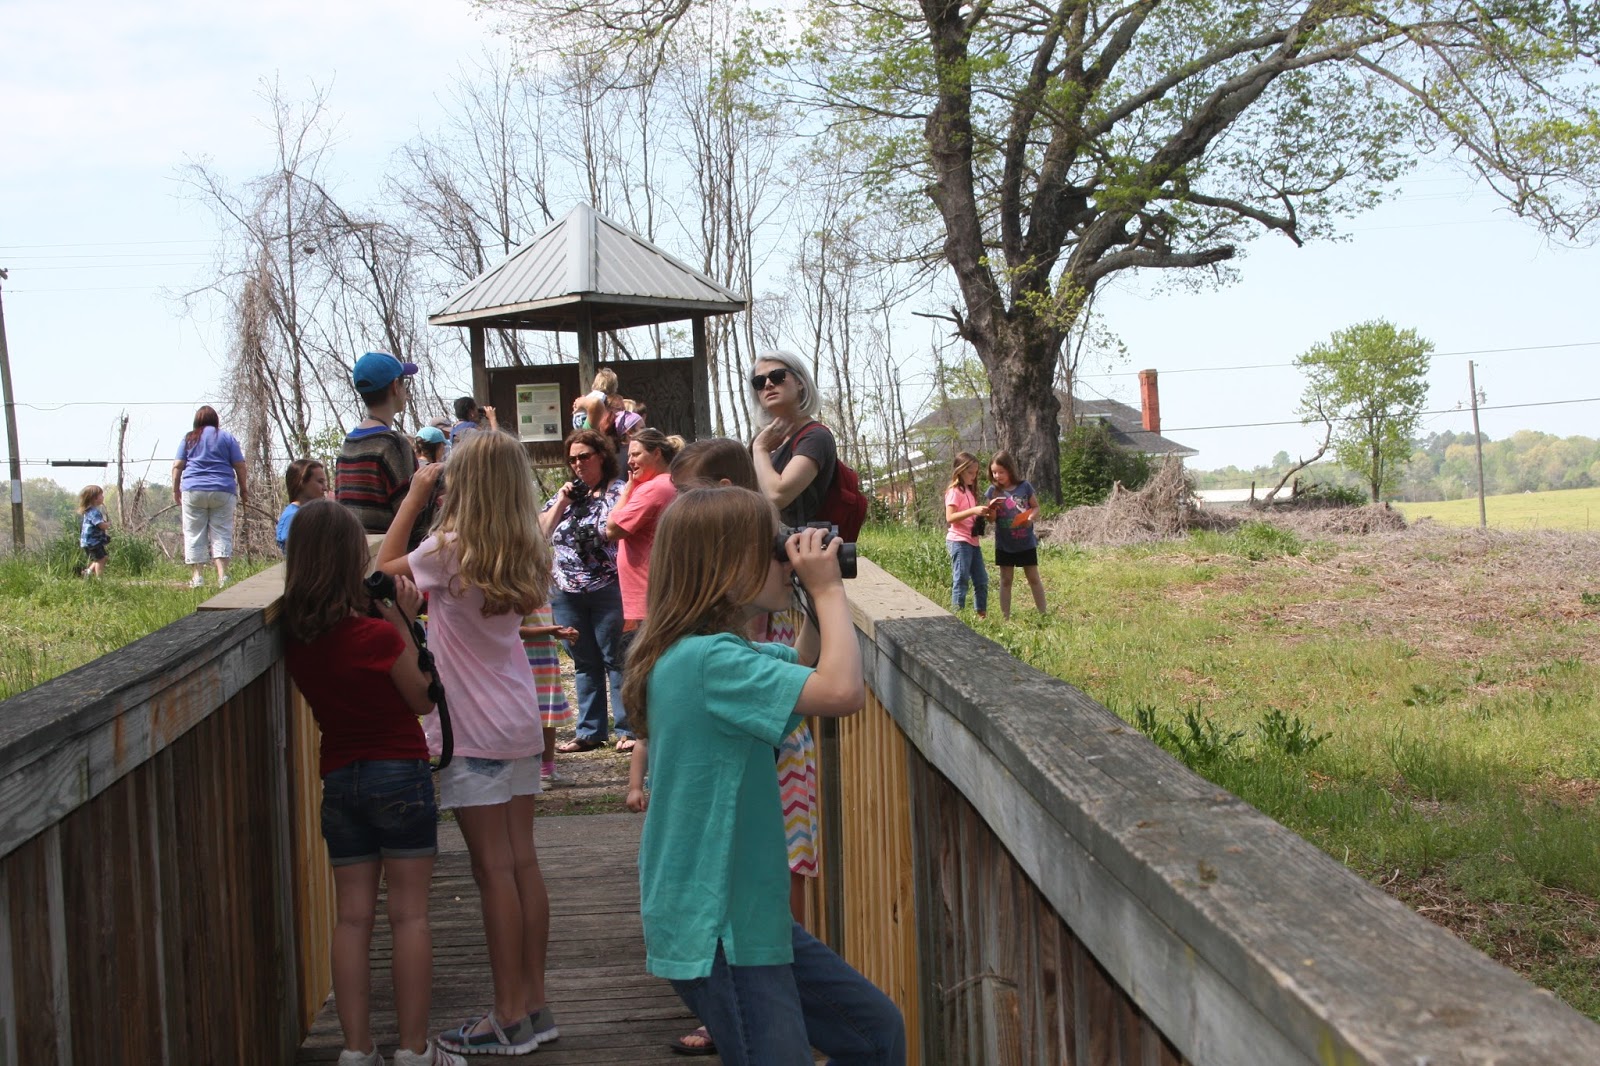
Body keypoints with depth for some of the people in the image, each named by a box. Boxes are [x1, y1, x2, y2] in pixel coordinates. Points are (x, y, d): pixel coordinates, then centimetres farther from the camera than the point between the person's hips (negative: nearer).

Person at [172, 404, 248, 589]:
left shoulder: (189, 439, 11)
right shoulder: (226, 437, 9)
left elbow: (177, 466, 6)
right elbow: (240, 466, 5)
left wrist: (175, 490, 13)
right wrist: (243, 490, 12)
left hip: (193, 491, 0)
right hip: (223, 491, 0)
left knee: (194, 534, 5)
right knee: (221, 534, 0)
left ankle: (196, 576, 0)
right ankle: (222, 575, -12)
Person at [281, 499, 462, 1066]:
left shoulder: (296, 639, -1)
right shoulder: (377, 635, -16)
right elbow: (423, 700, -3)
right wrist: (402, 622, -4)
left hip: (338, 780, 5)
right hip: (399, 774, -5)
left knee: (352, 917, 9)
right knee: (409, 913, 2)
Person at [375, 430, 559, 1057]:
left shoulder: (450, 550, -14)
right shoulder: (526, 554, 3)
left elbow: (387, 564, 0)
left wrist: (416, 494, 4)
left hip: (473, 731, -7)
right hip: (519, 722, 7)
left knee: (494, 870, -2)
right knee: (523, 862, 11)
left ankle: (509, 1019, 4)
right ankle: (534, 1006, 18)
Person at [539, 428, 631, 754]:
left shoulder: (618, 491, -2)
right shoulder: (566, 493, 16)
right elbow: (543, 532, 8)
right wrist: (561, 502, 0)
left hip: (608, 590, -6)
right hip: (567, 592, 6)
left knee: (615, 659, -3)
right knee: (584, 663, 11)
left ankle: (630, 728, 2)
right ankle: (590, 731, 16)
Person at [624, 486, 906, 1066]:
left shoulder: (718, 649, 7)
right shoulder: (709, 660, -23)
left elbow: (800, 671, 25)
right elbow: (842, 691, -31)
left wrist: (817, 605, 7)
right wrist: (828, 591, -17)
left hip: (746, 914, 10)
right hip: (715, 935, -10)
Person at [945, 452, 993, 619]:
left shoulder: (969, 491, 19)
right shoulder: (954, 491, -9)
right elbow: (950, 517, -20)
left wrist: (984, 510, 4)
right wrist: (973, 511, -27)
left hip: (973, 542, 9)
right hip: (959, 542, -9)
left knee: (982, 580, 11)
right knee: (961, 580, -9)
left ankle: (982, 614, 18)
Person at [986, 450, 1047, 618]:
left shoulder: (1025, 486, -8)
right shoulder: (993, 491, -5)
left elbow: (1036, 506, 2)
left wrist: (1031, 516, -19)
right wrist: (992, 510, -27)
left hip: (1026, 542, -1)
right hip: (1004, 545, 1)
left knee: (1034, 579, 8)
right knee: (1005, 581, 7)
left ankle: (1042, 614, 15)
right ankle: (1005, 617, 12)